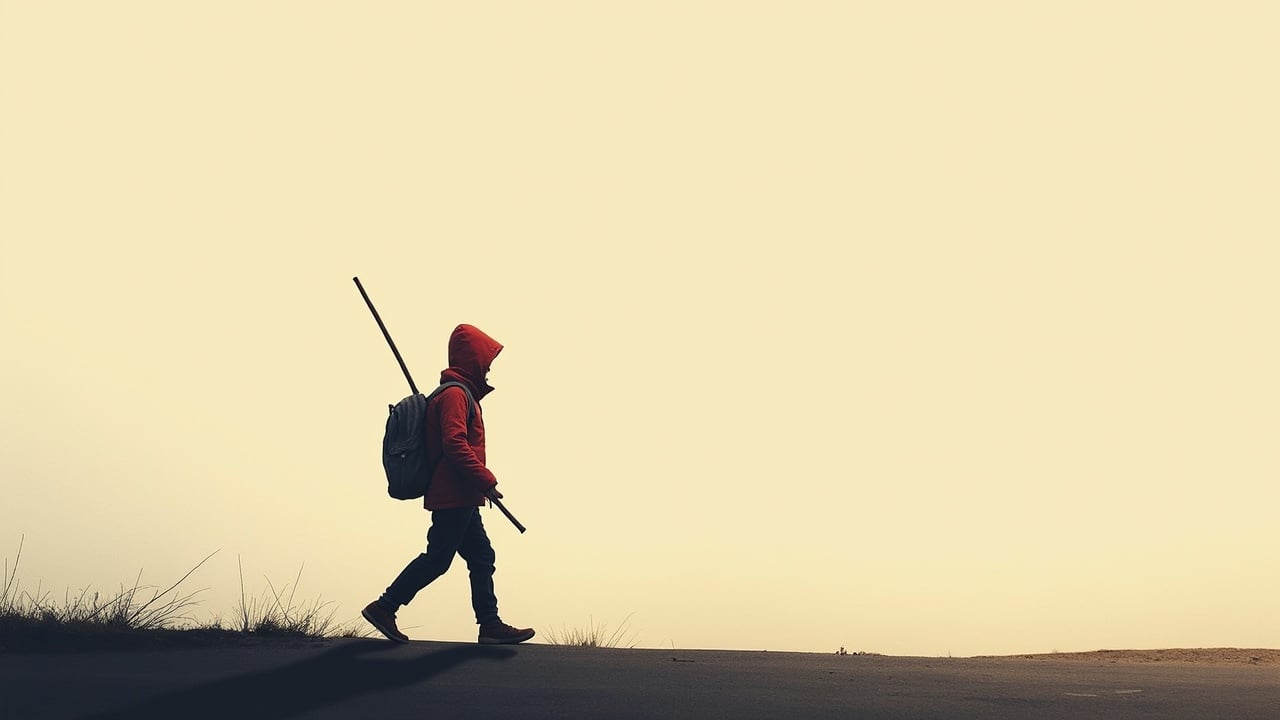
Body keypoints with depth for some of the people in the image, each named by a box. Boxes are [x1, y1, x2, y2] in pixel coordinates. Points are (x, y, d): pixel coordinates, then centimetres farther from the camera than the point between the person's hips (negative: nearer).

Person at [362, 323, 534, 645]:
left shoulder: (461, 392, 20)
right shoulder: (455, 394, -13)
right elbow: (455, 444, -24)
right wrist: (486, 481, -22)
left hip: (461, 499, 11)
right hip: (454, 497, -11)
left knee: (482, 556, 8)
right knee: (437, 558, -6)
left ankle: (490, 625, 9)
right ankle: (384, 607, 0)